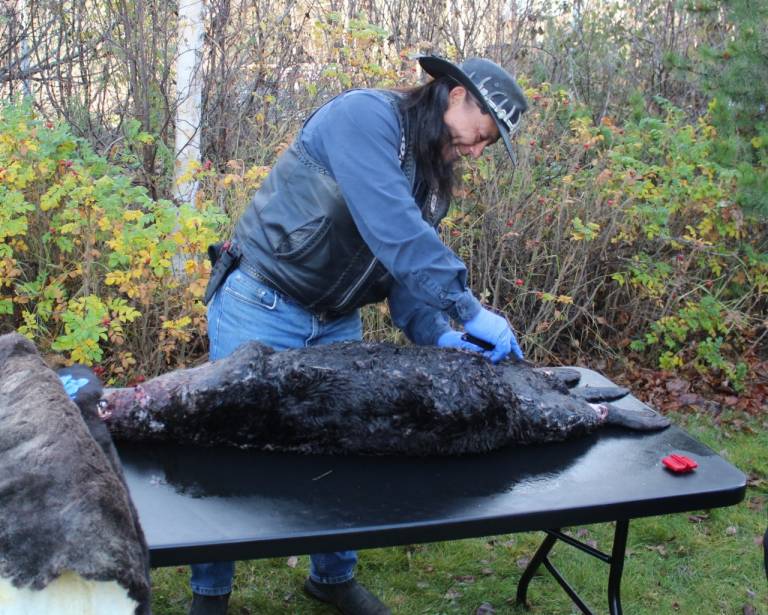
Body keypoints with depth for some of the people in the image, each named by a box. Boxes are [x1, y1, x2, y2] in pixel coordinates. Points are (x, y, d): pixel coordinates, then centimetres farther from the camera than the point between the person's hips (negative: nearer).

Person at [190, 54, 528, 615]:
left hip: (337, 324, 8)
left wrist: (437, 334, -14)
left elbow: (407, 267, 5)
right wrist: (469, 311, -29)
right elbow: (392, 230, -31)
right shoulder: (366, 115, -19)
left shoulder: (432, 178, 9)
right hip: (262, 310, -8)